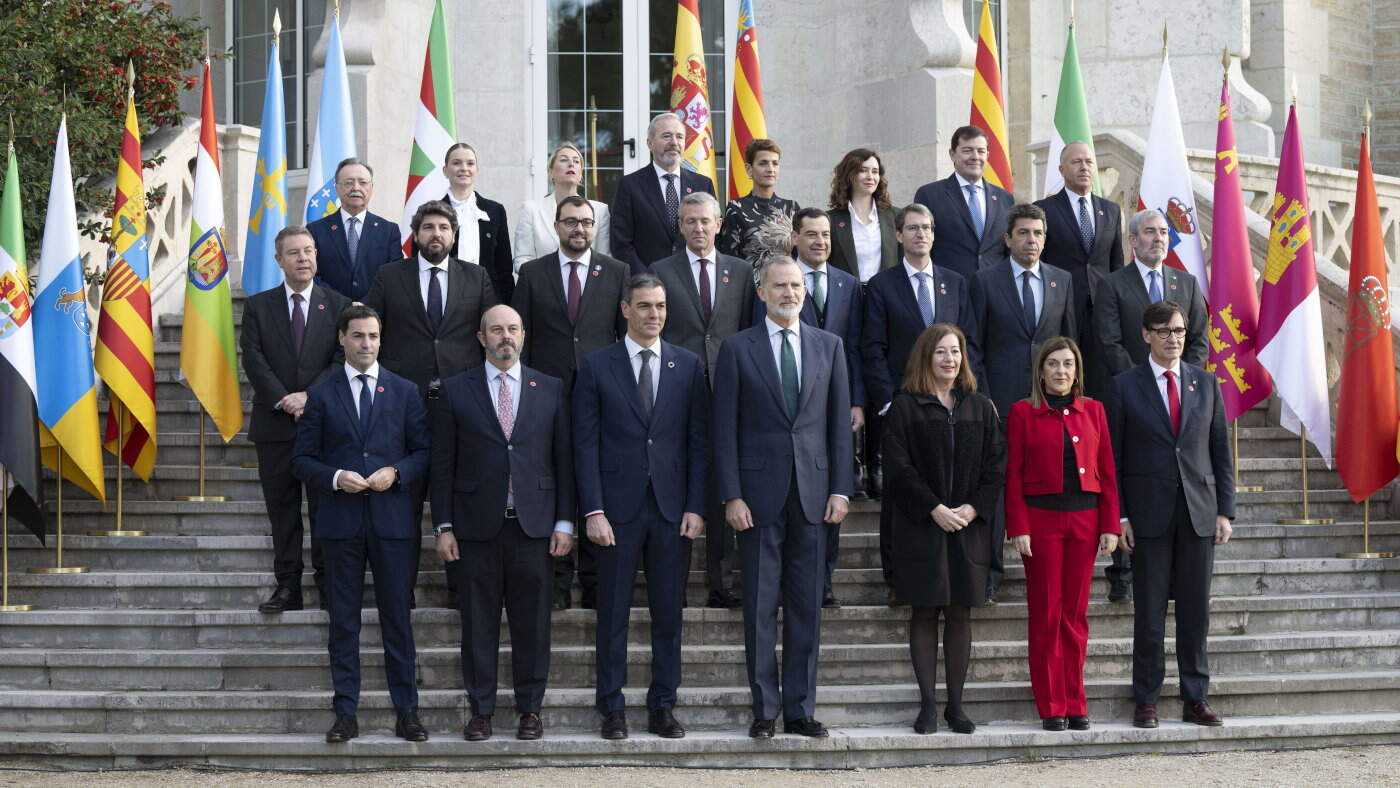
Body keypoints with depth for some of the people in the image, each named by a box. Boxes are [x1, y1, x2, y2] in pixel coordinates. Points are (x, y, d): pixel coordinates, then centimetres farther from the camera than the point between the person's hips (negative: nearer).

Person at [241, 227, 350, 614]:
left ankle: (327, 584, 7)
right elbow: (253, 360, -1)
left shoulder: (337, 305, 7)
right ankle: (288, 586, 8)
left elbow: (343, 359, -2)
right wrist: (282, 400, -13)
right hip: (275, 423, 1)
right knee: (281, 507, 4)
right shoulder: (258, 306, 8)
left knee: (326, 506, 1)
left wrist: (309, 397, -14)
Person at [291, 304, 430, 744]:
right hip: (341, 522, 0)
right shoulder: (321, 395, 7)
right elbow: (303, 461, 5)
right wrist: (336, 477, -13)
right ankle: (346, 715, 8)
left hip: (393, 520, 0)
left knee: (397, 618, 3)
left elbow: (423, 452, 8)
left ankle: (406, 712, 8)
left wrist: (396, 473, -10)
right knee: (343, 621, 3)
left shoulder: (404, 392, 9)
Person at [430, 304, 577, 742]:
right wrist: (443, 527, -2)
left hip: (533, 524, 1)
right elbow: (442, 463, 3)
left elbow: (563, 459, 8)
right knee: (478, 623, 3)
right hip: (476, 526, -1)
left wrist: (564, 522, 2)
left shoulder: (550, 390, 8)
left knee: (532, 622, 4)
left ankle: (530, 709, 14)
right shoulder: (456, 391, 5)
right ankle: (480, 710, 12)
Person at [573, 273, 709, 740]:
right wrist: (593, 510, -9)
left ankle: (662, 708, 14)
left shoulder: (689, 366, 8)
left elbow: (699, 440, 7)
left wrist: (696, 507, -2)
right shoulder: (596, 367, 3)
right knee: (613, 613, 2)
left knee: (668, 613, 5)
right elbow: (586, 443, -1)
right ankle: (612, 710, 11)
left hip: (673, 509, 2)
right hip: (617, 507, -2)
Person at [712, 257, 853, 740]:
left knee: (806, 607, 5)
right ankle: (764, 710, 9)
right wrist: (732, 496, -7)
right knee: (760, 607, 1)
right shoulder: (738, 349, 2)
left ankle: (800, 709, 12)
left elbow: (840, 422, 9)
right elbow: (725, 428, 0)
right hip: (759, 492, -2)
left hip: (813, 493, 2)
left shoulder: (829, 346, 10)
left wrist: (840, 489, 1)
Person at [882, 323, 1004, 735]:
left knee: (960, 613, 3)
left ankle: (956, 703, 9)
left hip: (969, 526, 3)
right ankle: (927, 704, 3)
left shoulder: (980, 407, 11)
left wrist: (973, 507, -8)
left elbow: (996, 464, 6)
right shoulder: (905, 406, 2)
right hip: (921, 526, -3)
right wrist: (934, 509, -13)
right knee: (925, 612, -1)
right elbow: (899, 466, -6)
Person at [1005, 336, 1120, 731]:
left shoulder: (1093, 411, 9)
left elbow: (1107, 472, 9)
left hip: (1085, 519, 3)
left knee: (1076, 614, 6)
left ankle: (1075, 704, 12)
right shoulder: (1023, 412, 1)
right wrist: (1018, 528, -9)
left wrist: (1110, 525, 2)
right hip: (1041, 518, -2)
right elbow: (1013, 475, -2)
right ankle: (1051, 708, 5)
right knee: (1045, 614, 0)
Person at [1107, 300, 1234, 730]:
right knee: (1149, 613, 1)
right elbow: (1114, 457, 1)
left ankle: (1195, 698, 12)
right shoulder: (1125, 386, 1)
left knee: (1196, 611, 5)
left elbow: (1221, 450, 10)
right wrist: (1120, 516, -6)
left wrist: (1225, 510, 3)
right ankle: (1146, 700, 9)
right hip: (1149, 513, -2)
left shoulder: (1206, 383, 9)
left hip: (1199, 512, 2)